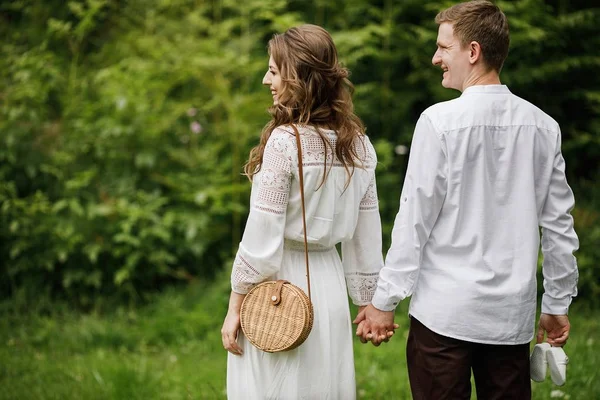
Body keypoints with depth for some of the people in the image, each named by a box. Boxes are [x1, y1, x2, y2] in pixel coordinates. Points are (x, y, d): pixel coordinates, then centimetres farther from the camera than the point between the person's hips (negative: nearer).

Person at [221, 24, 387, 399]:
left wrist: (235, 305, -6)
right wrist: (368, 302, 16)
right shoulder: (358, 144, 2)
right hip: (329, 283, 6)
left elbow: (262, 237, -15)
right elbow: (366, 238, 7)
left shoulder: (284, 140, -16)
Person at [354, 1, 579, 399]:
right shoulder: (543, 126, 3)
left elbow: (416, 219, -9)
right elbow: (559, 224, 8)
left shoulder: (440, 121, -10)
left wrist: (385, 301, -1)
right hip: (513, 314, 5)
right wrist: (558, 305, 18)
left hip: (446, 310, -4)